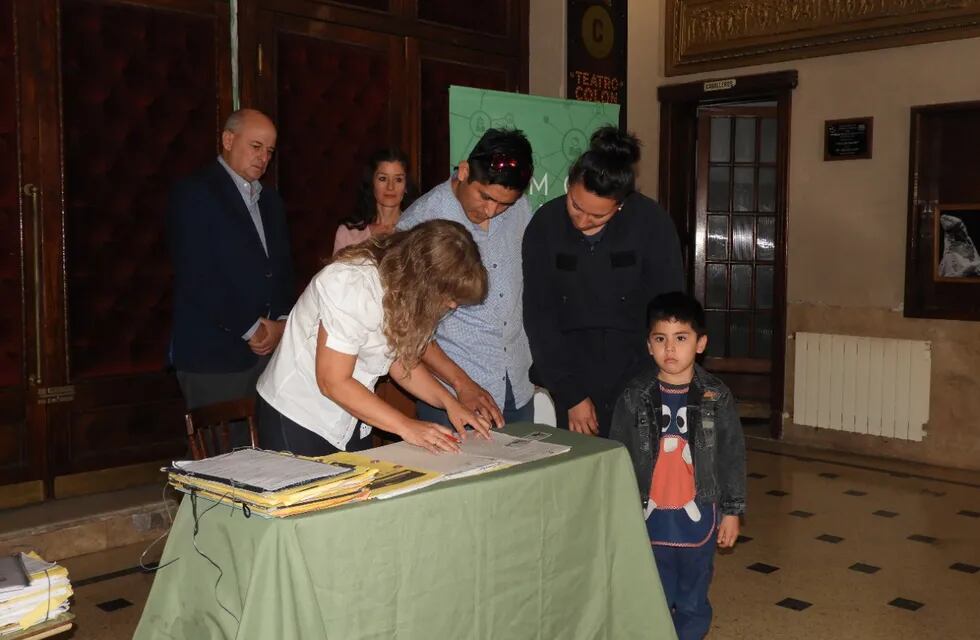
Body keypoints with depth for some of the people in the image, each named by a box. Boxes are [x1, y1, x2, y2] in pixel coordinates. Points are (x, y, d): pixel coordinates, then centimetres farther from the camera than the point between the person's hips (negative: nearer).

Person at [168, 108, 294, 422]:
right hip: (213, 353, -6)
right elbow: (196, 277, -14)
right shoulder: (193, 193, -6)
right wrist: (250, 329, -10)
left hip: (269, 347, 6)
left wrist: (280, 322, 1)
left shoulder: (269, 198, 18)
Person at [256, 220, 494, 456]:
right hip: (295, 419, -7)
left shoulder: (408, 287, -7)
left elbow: (401, 360, 6)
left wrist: (449, 401, -8)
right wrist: (407, 427, -24)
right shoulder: (352, 286, -30)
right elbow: (333, 382, -26)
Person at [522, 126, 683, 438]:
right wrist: (571, 396, -5)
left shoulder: (651, 222, -9)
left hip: (636, 371, -1)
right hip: (571, 367, 2)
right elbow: (539, 317, -2)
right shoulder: (545, 225, -4)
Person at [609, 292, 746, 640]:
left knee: (693, 596, 14)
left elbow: (731, 457, 0)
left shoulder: (716, 397, -6)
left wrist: (732, 510, 1)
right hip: (649, 517, 0)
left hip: (698, 516, 0)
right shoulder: (634, 397, -7)